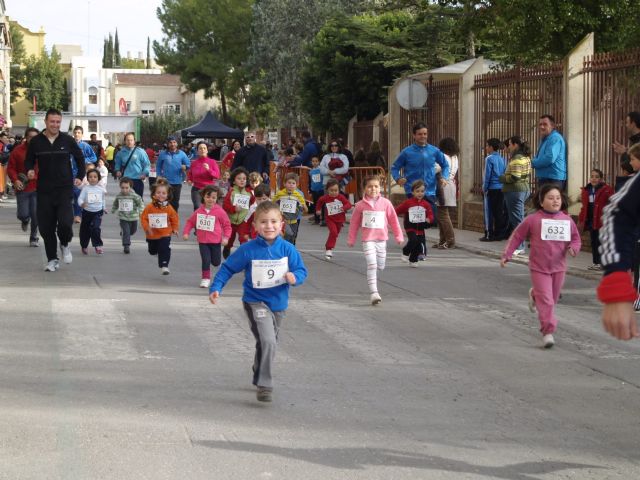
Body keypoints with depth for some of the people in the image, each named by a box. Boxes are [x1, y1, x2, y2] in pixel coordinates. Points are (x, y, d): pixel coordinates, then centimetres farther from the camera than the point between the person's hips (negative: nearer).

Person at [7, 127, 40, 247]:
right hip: (22, 188, 0)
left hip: (37, 188, 0)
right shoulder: (17, 150, -2)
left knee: (35, 215, -3)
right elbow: (10, 168, 1)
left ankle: (33, 238, 15)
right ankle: (25, 220, 39)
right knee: (23, 214, 0)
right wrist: (15, 180, -13)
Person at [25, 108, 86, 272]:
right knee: (46, 227, 2)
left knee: (65, 222, -16)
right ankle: (52, 260, 17)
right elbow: (29, 160, 10)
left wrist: (80, 177, 4)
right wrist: (29, 171, -11)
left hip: (65, 189, -1)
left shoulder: (67, 140, 0)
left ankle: (65, 244, 16)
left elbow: (80, 158, 13)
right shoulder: (36, 141, 0)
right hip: (44, 190, 1)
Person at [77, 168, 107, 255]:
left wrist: (104, 208, 23)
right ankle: (84, 246, 30)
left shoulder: (101, 189, 2)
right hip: (87, 212, 0)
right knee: (85, 230, 11)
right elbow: (80, 198, -15)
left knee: (96, 228, -19)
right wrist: (82, 204, -35)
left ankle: (98, 245, -13)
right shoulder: (85, 188, -7)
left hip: (97, 212, 0)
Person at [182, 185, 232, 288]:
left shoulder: (219, 211, -11)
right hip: (202, 241, 1)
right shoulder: (199, 211, -2)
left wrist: (226, 237, -13)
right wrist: (186, 232, -2)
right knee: (205, 260, -5)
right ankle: (205, 278, 9)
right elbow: (190, 222, 9)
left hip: (215, 241, -1)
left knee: (216, 262, 9)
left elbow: (227, 225, -5)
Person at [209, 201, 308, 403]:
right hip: (256, 302, -4)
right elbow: (227, 268, -4)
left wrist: (295, 277, -25)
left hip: (278, 304, 4)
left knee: (268, 343, 22)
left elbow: (301, 270, -3)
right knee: (267, 341, -23)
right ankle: (264, 385, -15)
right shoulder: (248, 250, -14)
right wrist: (216, 288, -12)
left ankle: (259, 377, 45)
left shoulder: (287, 249, -7)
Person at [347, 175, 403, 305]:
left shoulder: (385, 203, -2)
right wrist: (351, 239, 9)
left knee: (380, 266, 13)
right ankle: (374, 293, -16)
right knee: (372, 265, -14)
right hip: (368, 240, -3)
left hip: (381, 240, 3)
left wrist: (398, 236, 6)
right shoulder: (361, 205, -5)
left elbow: (393, 220, 5)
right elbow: (354, 223, 5)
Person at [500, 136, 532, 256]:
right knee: (519, 219, 14)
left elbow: (514, 177, -24)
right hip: (524, 189, 10)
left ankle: (518, 247, -4)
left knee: (516, 219, -6)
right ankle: (520, 246, 18)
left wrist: (502, 178, -7)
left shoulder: (517, 159, -17)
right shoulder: (525, 157, 14)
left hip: (515, 191, -10)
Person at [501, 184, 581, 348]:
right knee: (546, 301, -9)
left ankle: (535, 295, 52)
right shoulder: (533, 219, -8)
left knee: (552, 298, 19)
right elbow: (517, 236, 1)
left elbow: (575, 238, 11)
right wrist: (507, 254, -1)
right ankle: (548, 332, -4)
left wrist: (573, 248, -11)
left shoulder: (567, 220, 0)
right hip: (539, 267, -4)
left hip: (559, 267, 4)